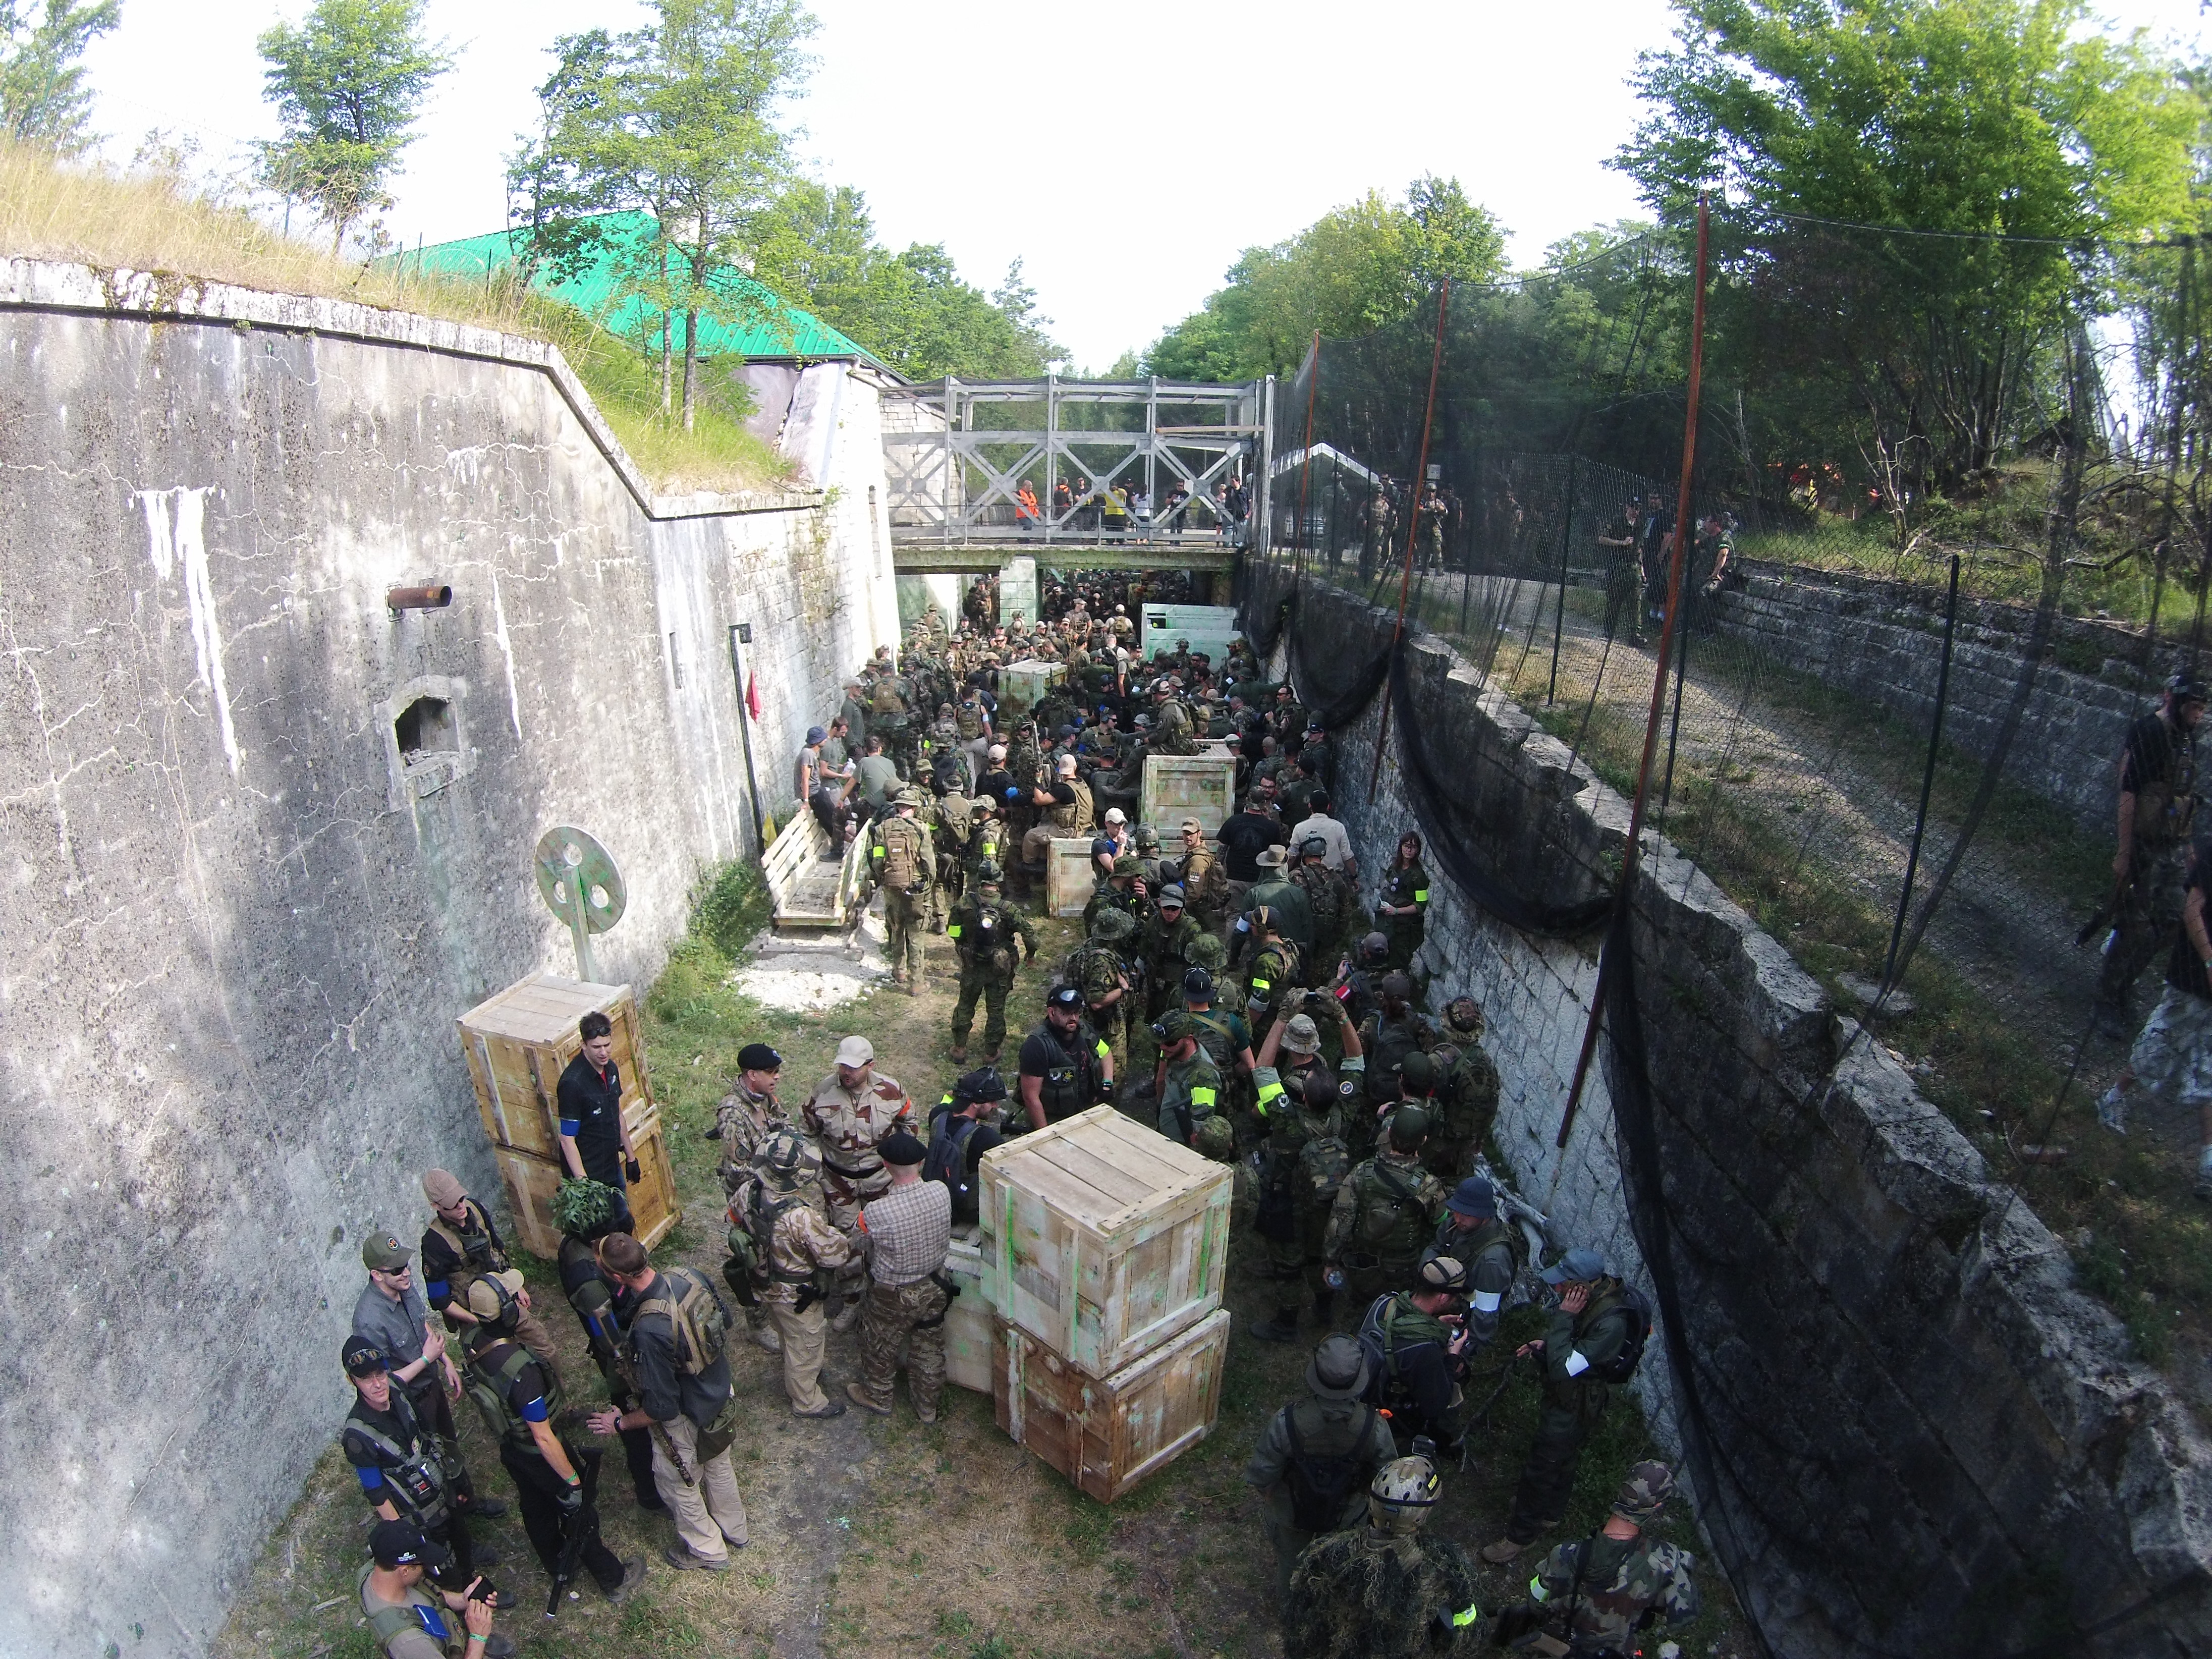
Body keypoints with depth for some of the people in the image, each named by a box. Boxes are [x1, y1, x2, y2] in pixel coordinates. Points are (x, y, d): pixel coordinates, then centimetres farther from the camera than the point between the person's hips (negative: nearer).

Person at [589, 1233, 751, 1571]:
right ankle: (733, 1530, 56)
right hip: (721, 1395, 7)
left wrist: (620, 1422, -11)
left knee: (679, 1485, 24)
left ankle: (707, 1550, 48)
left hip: (687, 1420, -7)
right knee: (718, 1467, 32)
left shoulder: (649, 1330, -40)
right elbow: (724, 1321, 0)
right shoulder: (688, 1276, -20)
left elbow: (661, 1408, -28)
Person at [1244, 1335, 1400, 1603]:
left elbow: (1261, 1477, -26)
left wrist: (1265, 1490, -2)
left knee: (1290, 1559, 32)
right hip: (1346, 1515, 1)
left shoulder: (1285, 1423, -40)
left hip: (1291, 1512, -1)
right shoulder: (1374, 1427, -36)